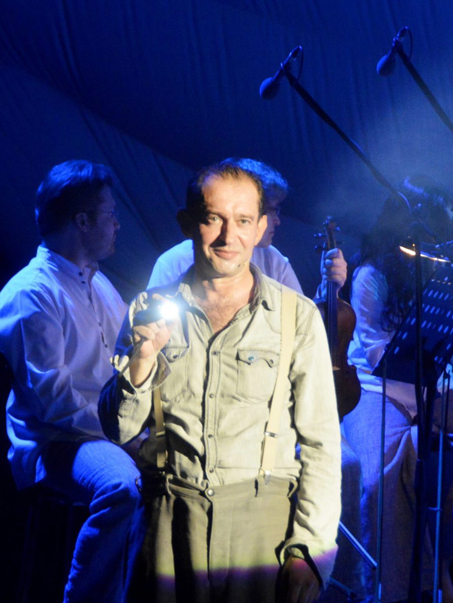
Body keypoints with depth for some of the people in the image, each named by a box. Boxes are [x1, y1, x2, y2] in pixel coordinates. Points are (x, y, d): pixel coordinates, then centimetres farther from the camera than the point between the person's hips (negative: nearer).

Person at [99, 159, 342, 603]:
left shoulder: (298, 316, 3)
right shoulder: (149, 311, 7)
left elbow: (320, 442, 1)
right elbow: (119, 432, 6)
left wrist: (307, 551, -6)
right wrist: (141, 361, -11)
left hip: (264, 517, -1)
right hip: (168, 517, 1)